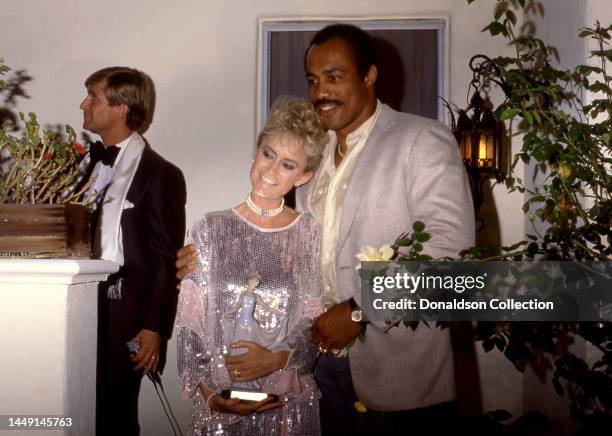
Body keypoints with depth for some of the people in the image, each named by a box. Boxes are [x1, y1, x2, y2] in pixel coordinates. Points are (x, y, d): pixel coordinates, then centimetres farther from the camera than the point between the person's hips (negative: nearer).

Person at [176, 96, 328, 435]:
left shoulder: (310, 234, -1)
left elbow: (317, 325, 0)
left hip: (290, 404, 0)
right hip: (218, 404, 0)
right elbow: (188, 322, -2)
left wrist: (277, 358, -16)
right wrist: (207, 392, -13)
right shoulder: (211, 229, -1)